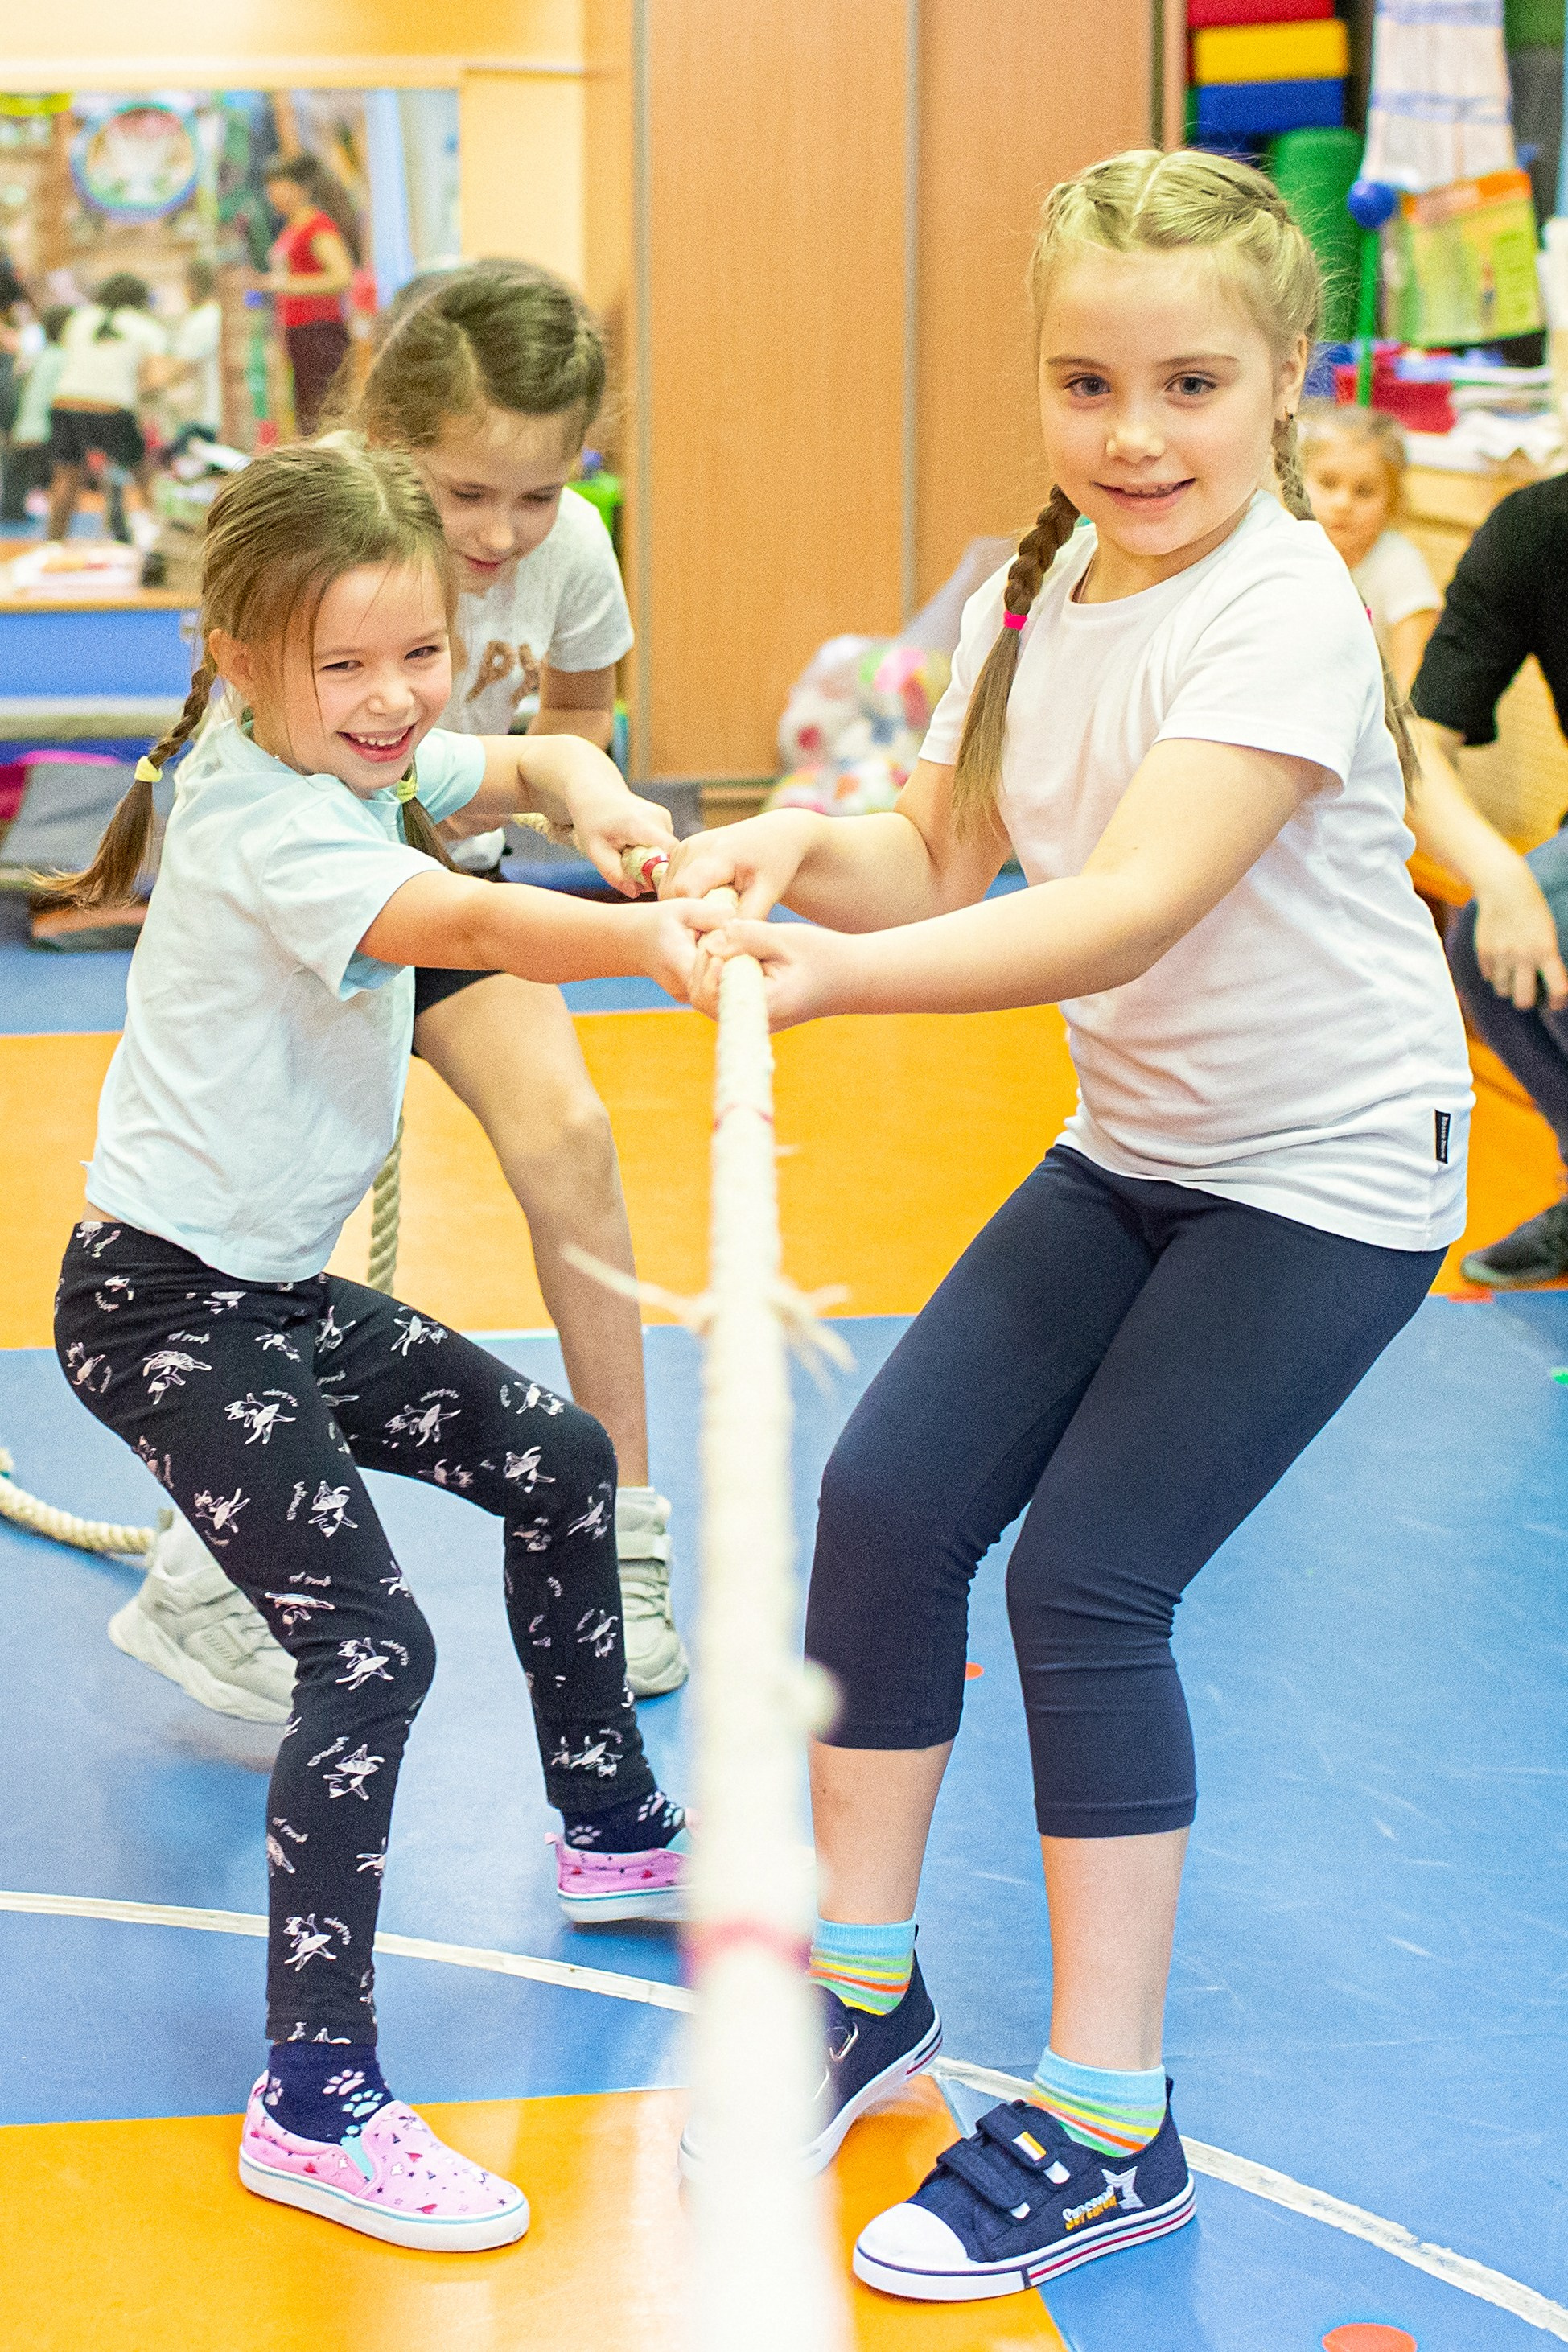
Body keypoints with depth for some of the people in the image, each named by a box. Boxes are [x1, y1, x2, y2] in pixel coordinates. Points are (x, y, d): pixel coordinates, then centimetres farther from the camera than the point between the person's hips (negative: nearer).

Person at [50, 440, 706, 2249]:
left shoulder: (356, 762, 3)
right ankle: (315, 2104, -16)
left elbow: (529, 765, 15)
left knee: (558, 1463, 20)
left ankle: (610, 1835, 39)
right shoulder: (265, 820, -25)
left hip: (278, 1289, 10)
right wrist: (648, 942, -58)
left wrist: (596, 802, -9)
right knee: (369, 1645, -20)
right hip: (164, 1312, -10)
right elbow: (464, 925, -41)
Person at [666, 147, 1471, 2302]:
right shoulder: (1040, 587, 0)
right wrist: (808, 849, -23)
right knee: (885, 1498, -1)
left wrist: (836, 973, -46)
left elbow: (1125, 911, -36)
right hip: (1134, 1149, 7)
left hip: (1326, 1175, -7)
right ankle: (865, 1983, 19)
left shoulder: (1280, 612, -25)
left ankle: (1112, 2125, 3)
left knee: (1087, 1575, -12)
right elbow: (943, 864, -2)